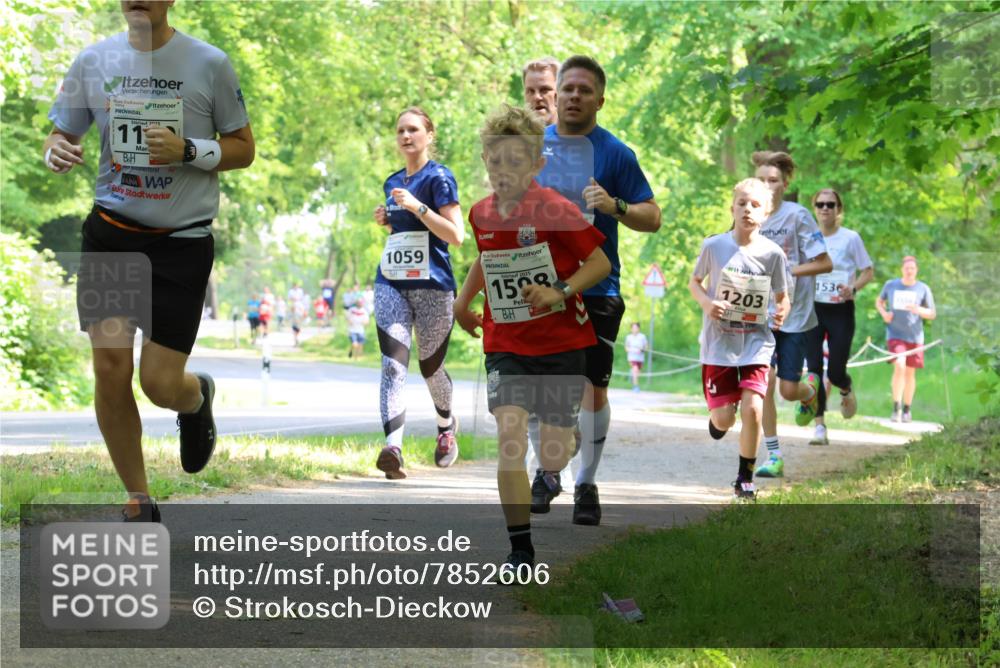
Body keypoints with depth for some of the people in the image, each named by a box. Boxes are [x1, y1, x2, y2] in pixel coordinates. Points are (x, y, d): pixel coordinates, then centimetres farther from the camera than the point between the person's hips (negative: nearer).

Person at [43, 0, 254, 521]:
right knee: (110, 368, -7)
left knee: (160, 383, -5)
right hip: (111, 229, 2)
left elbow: (243, 149, 2)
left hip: (183, 239, -2)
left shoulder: (209, 64, -5)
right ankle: (139, 505, 11)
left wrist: (188, 150, -17)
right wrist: (55, 151, -13)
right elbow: (61, 135, 11)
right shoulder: (93, 61, 2)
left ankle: (198, 397, 35)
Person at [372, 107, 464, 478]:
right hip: (391, 283, 5)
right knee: (393, 363, -14)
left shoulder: (439, 177, -4)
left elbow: (456, 235, -12)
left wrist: (417, 207, -20)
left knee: (430, 366, 8)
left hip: (432, 284, -4)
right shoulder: (393, 182, 16)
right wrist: (386, 220, 9)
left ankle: (446, 426, 39)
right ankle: (393, 447, -28)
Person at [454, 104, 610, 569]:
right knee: (510, 436, -18)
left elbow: (600, 263, -10)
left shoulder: (555, 211, -14)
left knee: (554, 456, 5)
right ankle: (520, 549, -14)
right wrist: (463, 301, 19)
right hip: (505, 344, 3)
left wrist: (561, 292, -23)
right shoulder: (481, 214, 1)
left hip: (562, 343, -3)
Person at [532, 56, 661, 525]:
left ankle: (586, 484, 11)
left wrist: (614, 206, -21)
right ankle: (546, 475, 20)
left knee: (593, 388, 0)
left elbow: (652, 218, -3)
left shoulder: (615, 153, -2)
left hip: (596, 288, -2)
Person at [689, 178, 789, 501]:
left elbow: (781, 296, 6)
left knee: (753, 409, -15)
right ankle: (717, 420, 40)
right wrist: (706, 303, -13)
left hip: (755, 343, 0)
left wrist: (782, 311, -17)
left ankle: (745, 477, 4)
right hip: (719, 342, 0)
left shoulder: (772, 253, -5)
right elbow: (694, 282, 8)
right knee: (724, 419, -1)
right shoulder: (714, 246, -6)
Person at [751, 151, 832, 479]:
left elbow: (825, 264, -12)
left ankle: (811, 389, 38)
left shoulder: (798, 216, -12)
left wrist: (786, 271, -20)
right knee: (765, 381, -10)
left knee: (788, 390, 0)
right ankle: (774, 457, -1)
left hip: (794, 314, -3)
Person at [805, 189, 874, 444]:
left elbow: (868, 272, 0)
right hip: (812, 310, 2)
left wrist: (853, 289, -17)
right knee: (814, 368, -7)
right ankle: (820, 426, -2)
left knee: (835, 372, -3)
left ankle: (846, 390, 35)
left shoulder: (850, 238, -3)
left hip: (841, 311, -2)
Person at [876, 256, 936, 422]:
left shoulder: (923, 289, 1)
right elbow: (879, 301, 19)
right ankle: (896, 408, -16)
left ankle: (907, 410, 22)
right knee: (899, 367, -20)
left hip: (914, 336, 1)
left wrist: (919, 310, -18)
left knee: (910, 372, 7)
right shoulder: (890, 285, 3)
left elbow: (932, 314, 4)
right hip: (895, 335, -1)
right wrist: (883, 313, -2)